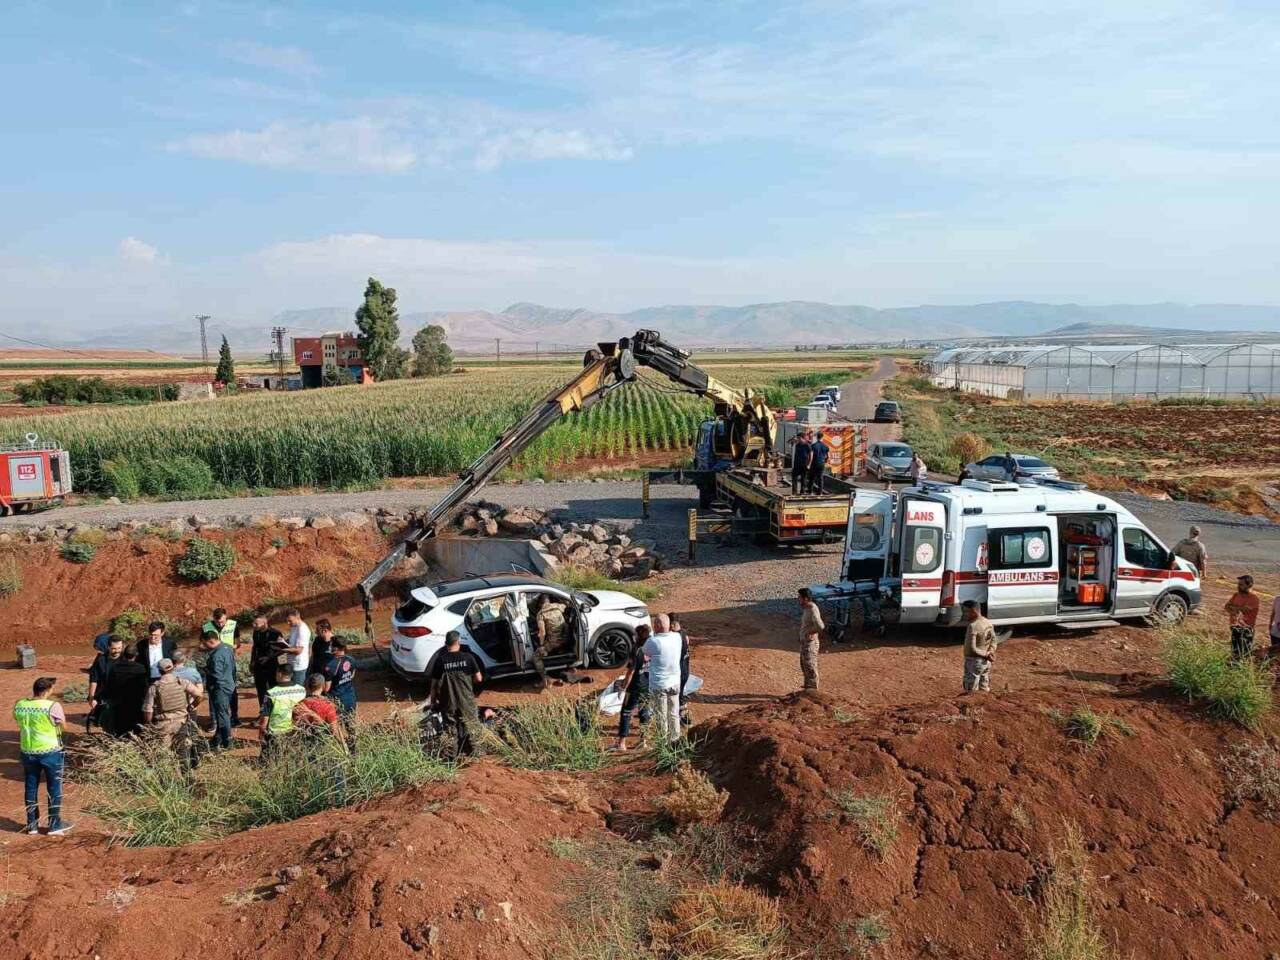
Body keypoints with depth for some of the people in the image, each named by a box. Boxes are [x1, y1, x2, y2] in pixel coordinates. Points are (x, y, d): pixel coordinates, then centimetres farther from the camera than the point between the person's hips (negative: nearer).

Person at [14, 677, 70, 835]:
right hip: (50, 752, -4)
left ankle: (32, 824, 25)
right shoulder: (53, 706, -20)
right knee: (54, 788, 9)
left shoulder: (19, 706, -5)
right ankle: (55, 825, 16)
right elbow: (63, 725, -7)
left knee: (31, 788, 17)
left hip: (27, 752, 5)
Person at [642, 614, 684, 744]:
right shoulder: (677, 637, -7)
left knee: (661, 716, 10)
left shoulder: (653, 642, -22)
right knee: (674, 714, 18)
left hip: (658, 685, -5)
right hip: (675, 683, 5)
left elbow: (643, 651, -5)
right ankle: (674, 739, 28)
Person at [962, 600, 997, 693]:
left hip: (974, 661, -8)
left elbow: (972, 648, -24)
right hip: (986, 661, 8)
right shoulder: (988, 623, 5)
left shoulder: (972, 626, -20)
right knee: (984, 691, 16)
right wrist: (990, 652, -4)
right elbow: (993, 640, 11)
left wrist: (985, 655, -14)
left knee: (971, 692, -2)